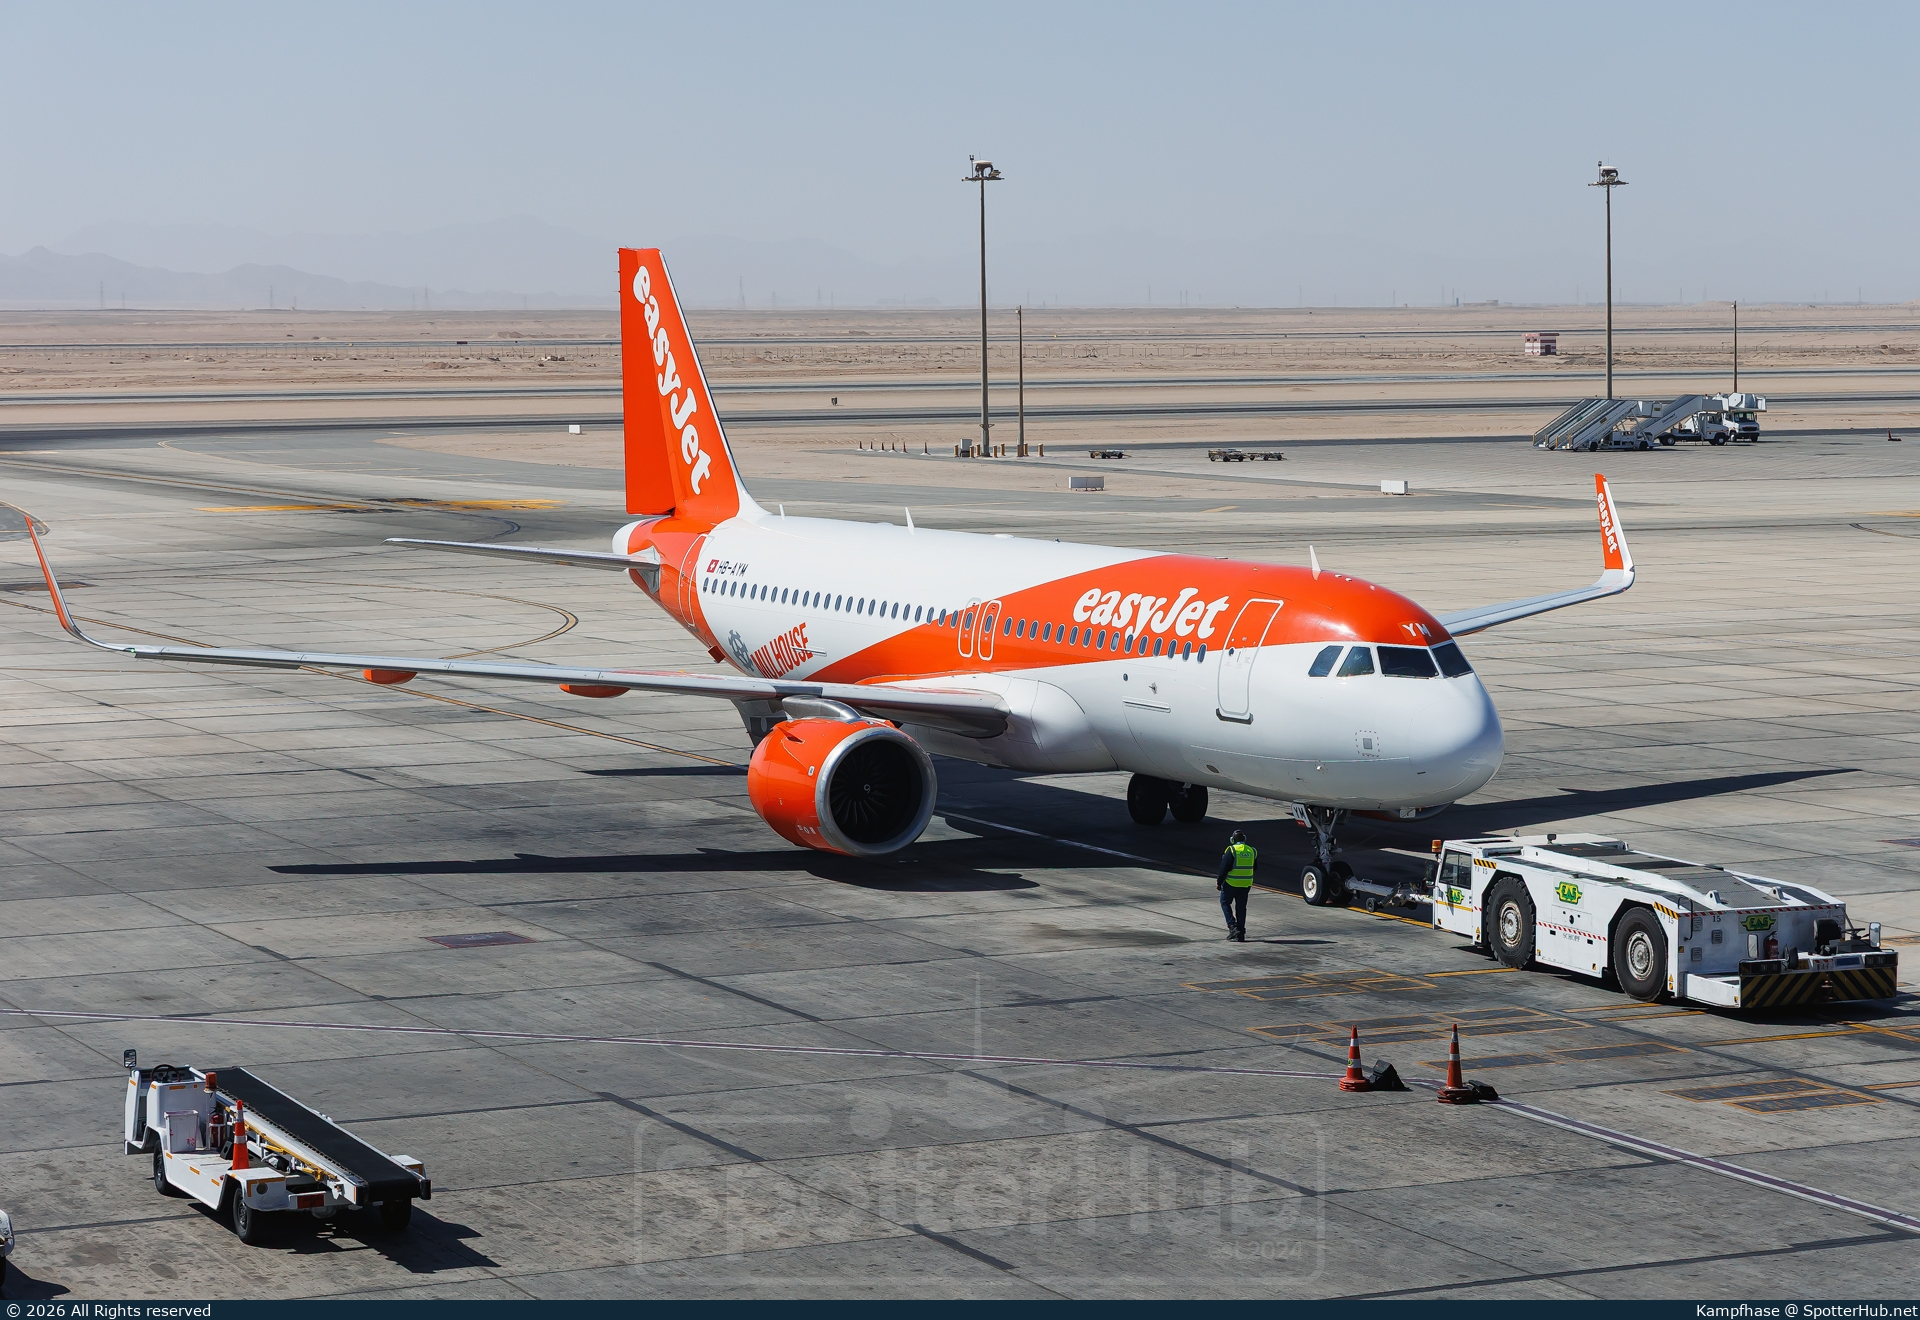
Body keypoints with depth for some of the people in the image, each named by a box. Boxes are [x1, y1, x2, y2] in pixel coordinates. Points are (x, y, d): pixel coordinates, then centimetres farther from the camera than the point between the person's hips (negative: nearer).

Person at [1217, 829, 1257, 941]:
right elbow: (1254, 868, 16)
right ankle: (1241, 934, 11)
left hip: (1231, 883, -5)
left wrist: (1219, 882, -5)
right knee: (1241, 907, 11)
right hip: (1246, 884, 5)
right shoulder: (1252, 851, 5)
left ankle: (1232, 926, -2)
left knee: (1225, 902, 12)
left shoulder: (1231, 850, -13)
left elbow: (1224, 868, -13)